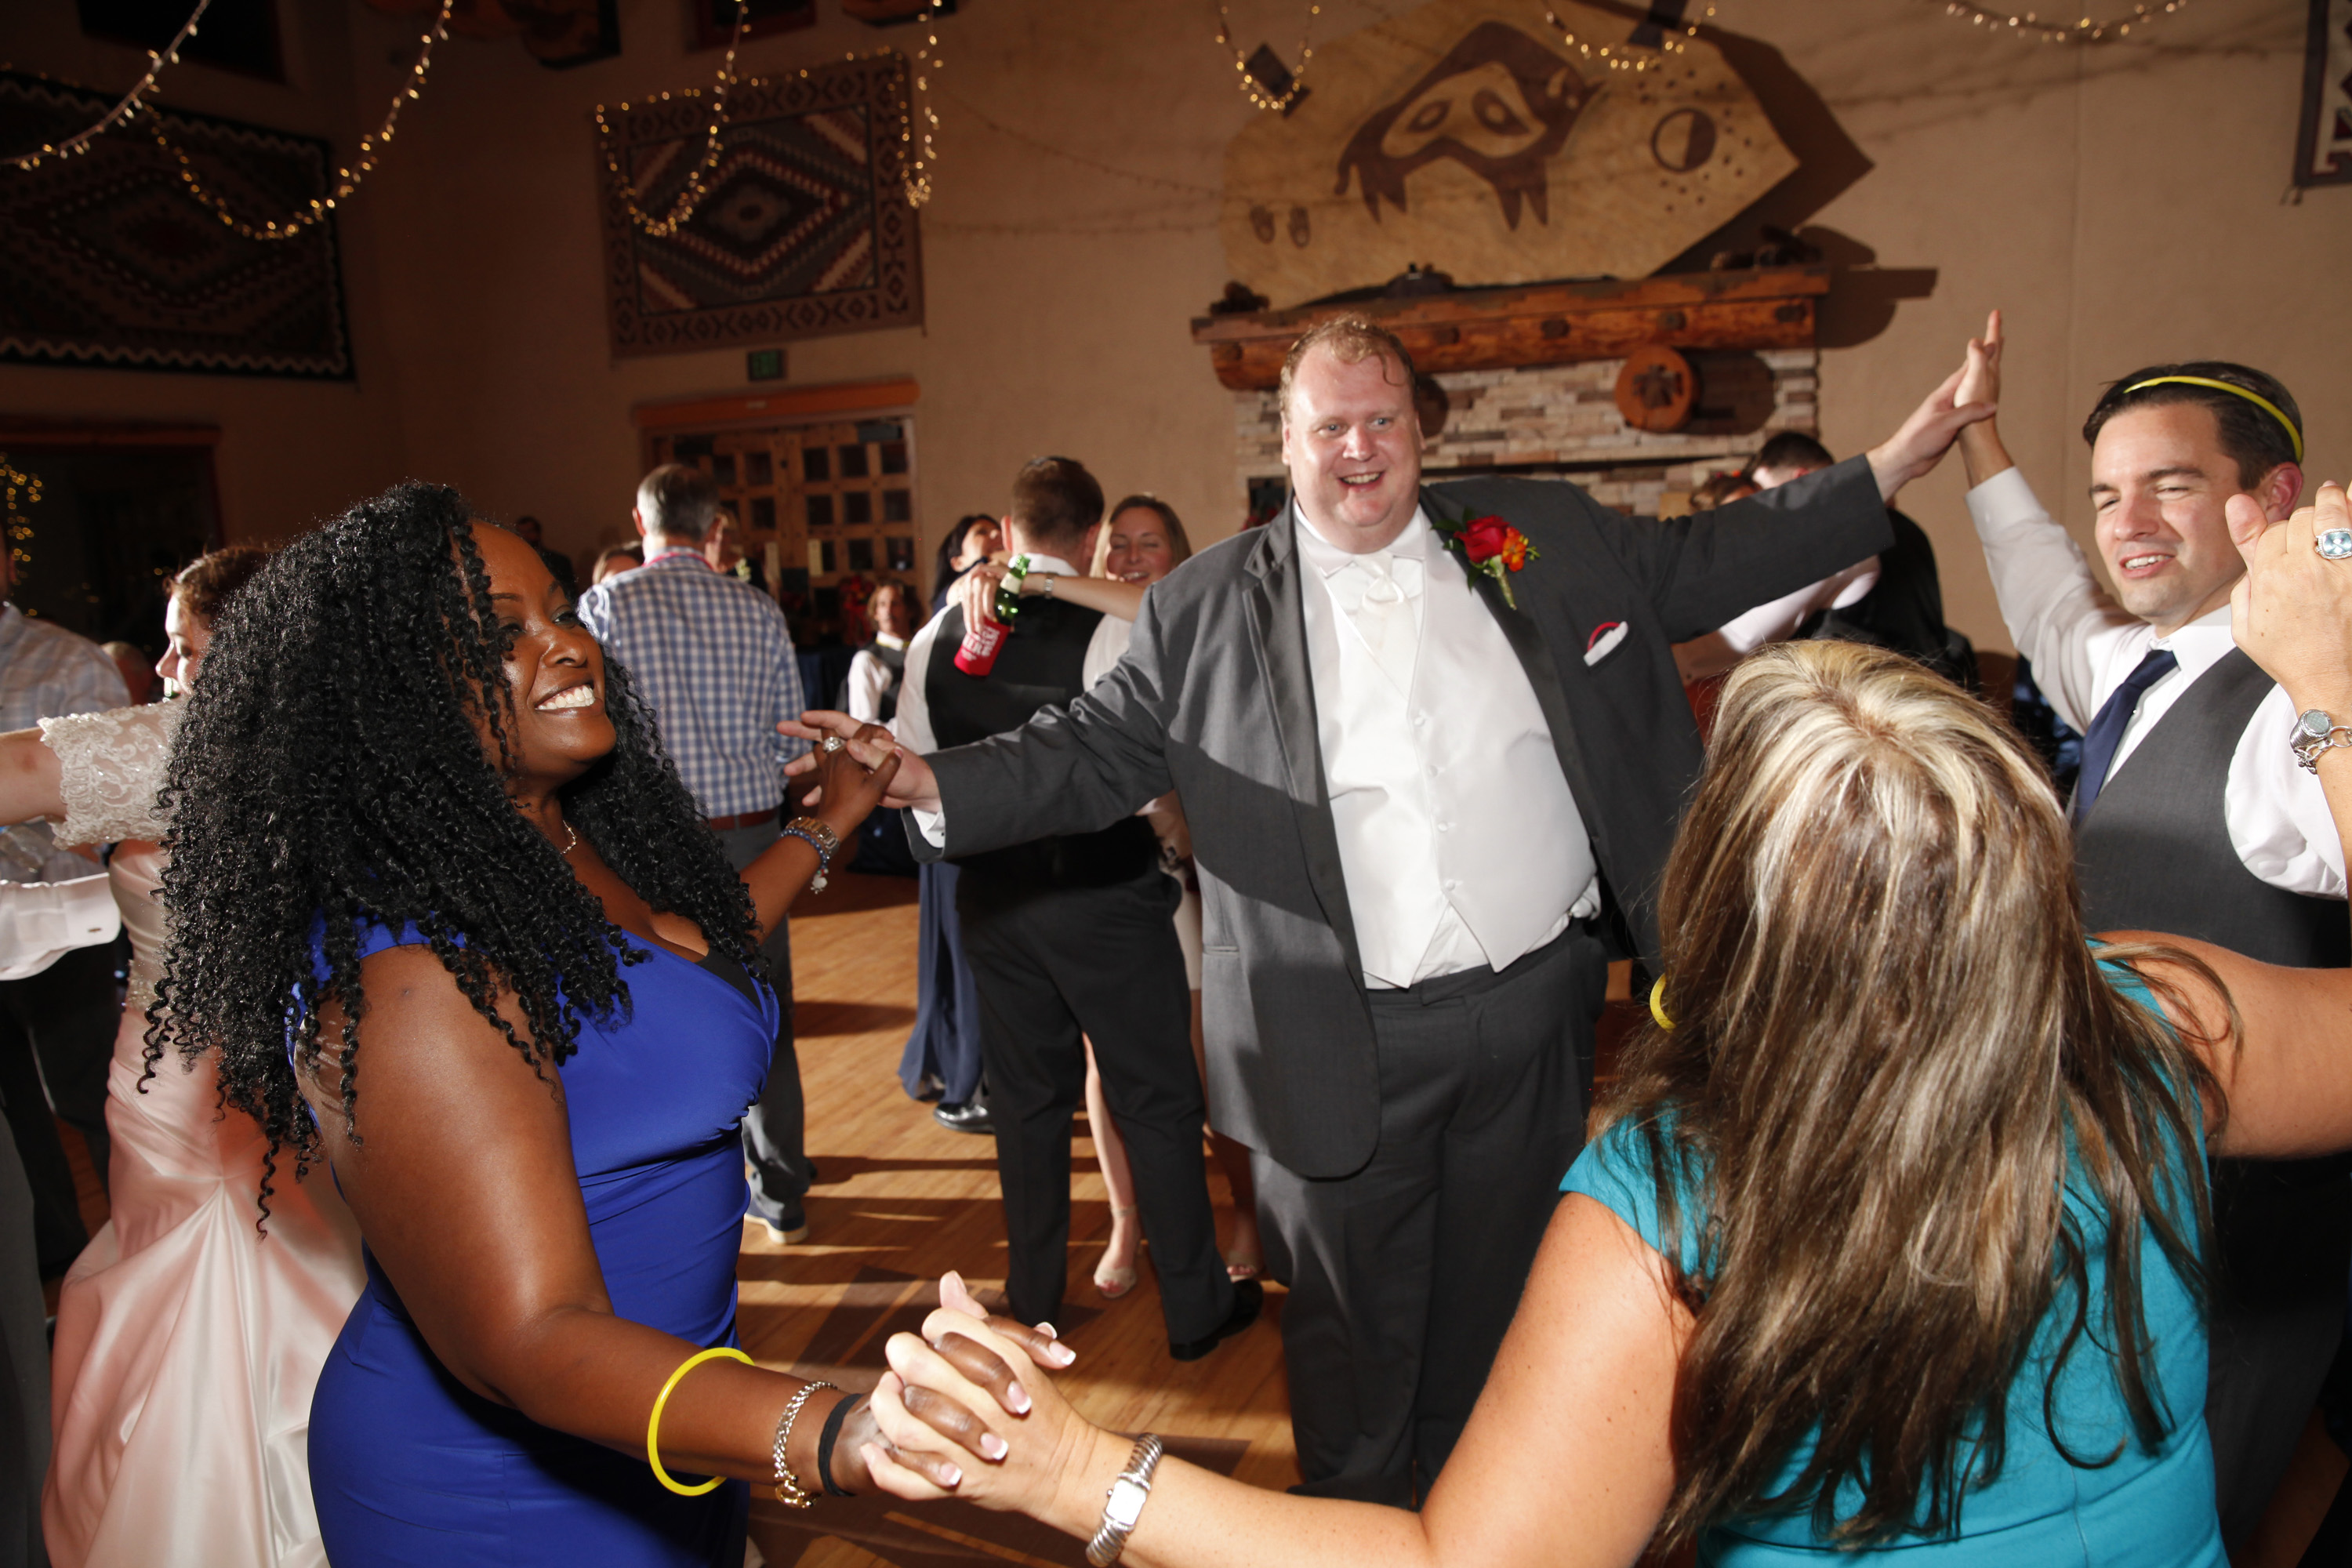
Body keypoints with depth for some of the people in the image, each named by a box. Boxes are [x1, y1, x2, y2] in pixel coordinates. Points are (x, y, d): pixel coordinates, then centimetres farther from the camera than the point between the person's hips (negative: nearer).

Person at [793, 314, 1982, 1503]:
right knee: (1354, 1330, 13)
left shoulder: (1542, 536, 4)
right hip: (1344, 1042, -2)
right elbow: (1094, 749, -2)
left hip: (1536, 1009, 3)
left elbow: (1703, 562, 13)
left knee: (1501, 1303, 22)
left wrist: (1890, 468, 11)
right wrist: (935, 782, -15)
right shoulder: (1205, 610, -2)